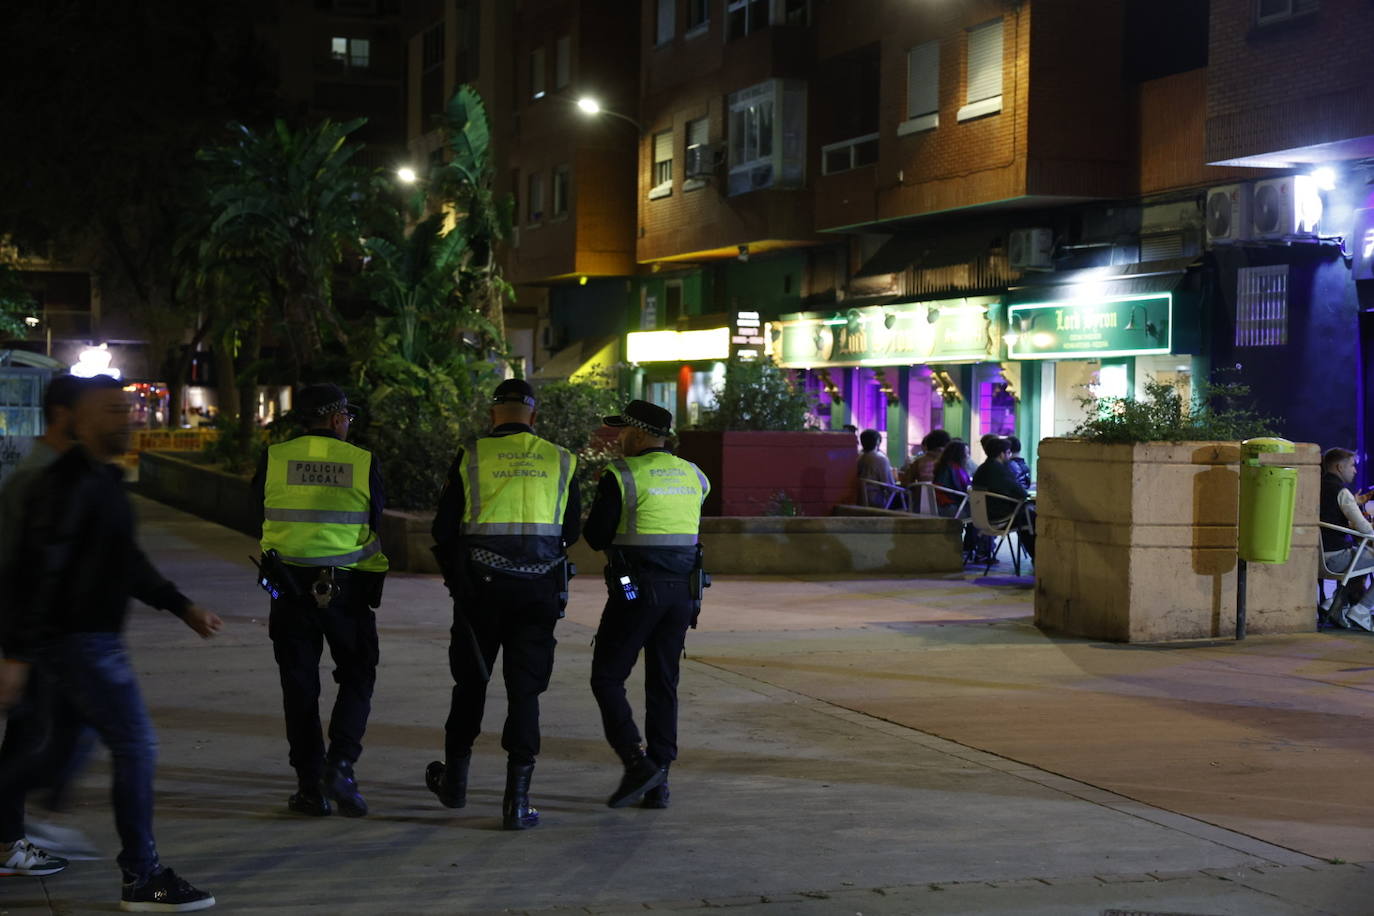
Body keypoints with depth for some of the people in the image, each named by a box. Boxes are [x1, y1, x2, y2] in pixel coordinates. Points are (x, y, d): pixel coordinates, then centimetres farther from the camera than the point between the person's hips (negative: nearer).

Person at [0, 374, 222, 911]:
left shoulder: (104, 480, 15)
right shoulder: (68, 484, -17)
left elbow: (128, 562, 24)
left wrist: (182, 607, 23)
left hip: (91, 639, 10)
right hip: (78, 640, -10)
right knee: (135, 746, -8)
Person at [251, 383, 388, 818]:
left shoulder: (273, 458, -1)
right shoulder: (363, 462, -3)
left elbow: (260, 516, 11)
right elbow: (377, 528, 3)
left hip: (289, 584, 1)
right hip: (347, 586, -1)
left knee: (299, 685, 9)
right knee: (356, 678, 13)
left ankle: (311, 786, 8)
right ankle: (341, 764, -5)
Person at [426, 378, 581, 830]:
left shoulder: (471, 458, -1)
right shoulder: (561, 461, 4)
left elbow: (443, 530, 1)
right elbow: (571, 531, 12)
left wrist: (455, 573, 18)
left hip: (480, 586, 0)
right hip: (539, 588, 1)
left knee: (470, 683, 16)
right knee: (524, 691, 3)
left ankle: (454, 780, 28)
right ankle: (517, 800, -2)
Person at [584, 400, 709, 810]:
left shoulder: (622, 476, -8)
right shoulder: (691, 473, 9)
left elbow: (596, 538, -7)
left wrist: (597, 512, 15)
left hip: (637, 590, -6)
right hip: (683, 590, 6)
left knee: (607, 678, 4)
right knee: (663, 684, 11)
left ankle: (636, 763, -12)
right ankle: (658, 783, 9)